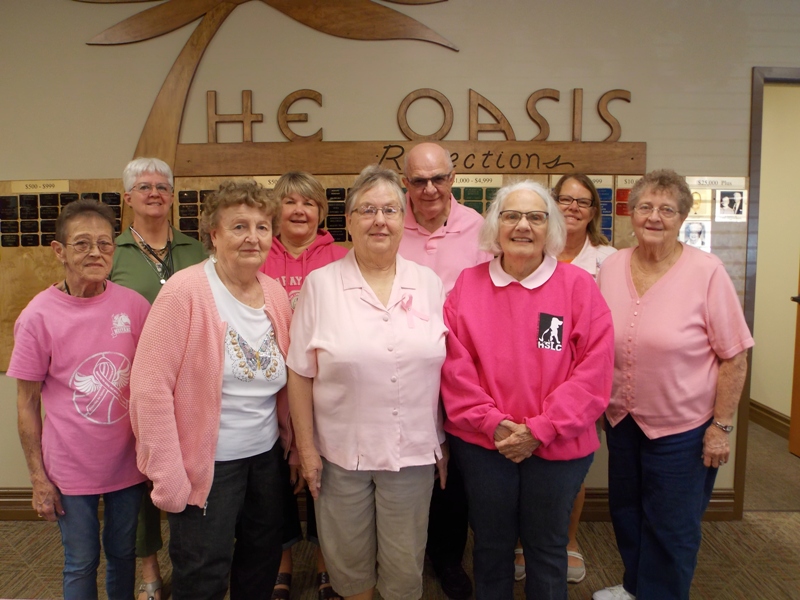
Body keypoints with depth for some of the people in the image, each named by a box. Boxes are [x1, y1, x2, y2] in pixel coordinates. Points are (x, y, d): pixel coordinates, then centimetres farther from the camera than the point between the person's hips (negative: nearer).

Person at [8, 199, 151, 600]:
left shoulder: (134, 306, -7)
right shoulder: (39, 316, -12)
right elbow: (27, 403, -5)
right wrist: (38, 479, -3)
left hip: (128, 462, 2)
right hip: (71, 470, -2)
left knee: (123, 553, 20)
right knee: (81, 564, 15)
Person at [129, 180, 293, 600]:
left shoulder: (276, 294, 2)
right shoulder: (185, 292, -17)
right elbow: (151, 387, -19)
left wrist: (290, 439, 5)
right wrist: (168, 476, -18)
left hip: (265, 456, 6)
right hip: (206, 463, -5)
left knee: (263, 564, 21)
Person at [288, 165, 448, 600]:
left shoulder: (429, 283, 1)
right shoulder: (320, 283, -5)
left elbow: (443, 368, 6)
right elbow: (300, 374, -2)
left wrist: (443, 441, 6)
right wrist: (306, 447, -3)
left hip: (414, 452, 1)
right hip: (342, 452, -1)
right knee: (349, 562, 16)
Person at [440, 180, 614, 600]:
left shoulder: (578, 286, -7)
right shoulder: (468, 284, -2)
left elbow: (594, 370, -11)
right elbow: (455, 365, -5)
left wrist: (540, 429, -16)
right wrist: (493, 423, -14)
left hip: (557, 447, -1)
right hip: (481, 443, 1)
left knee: (547, 548, 18)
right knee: (491, 546, 19)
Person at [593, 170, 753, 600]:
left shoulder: (706, 272, -15)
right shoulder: (612, 266, -3)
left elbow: (734, 357, -11)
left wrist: (721, 426, -12)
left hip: (682, 426, -4)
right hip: (622, 419, 5)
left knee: (671, 527, 11)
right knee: (626, 513, 21)